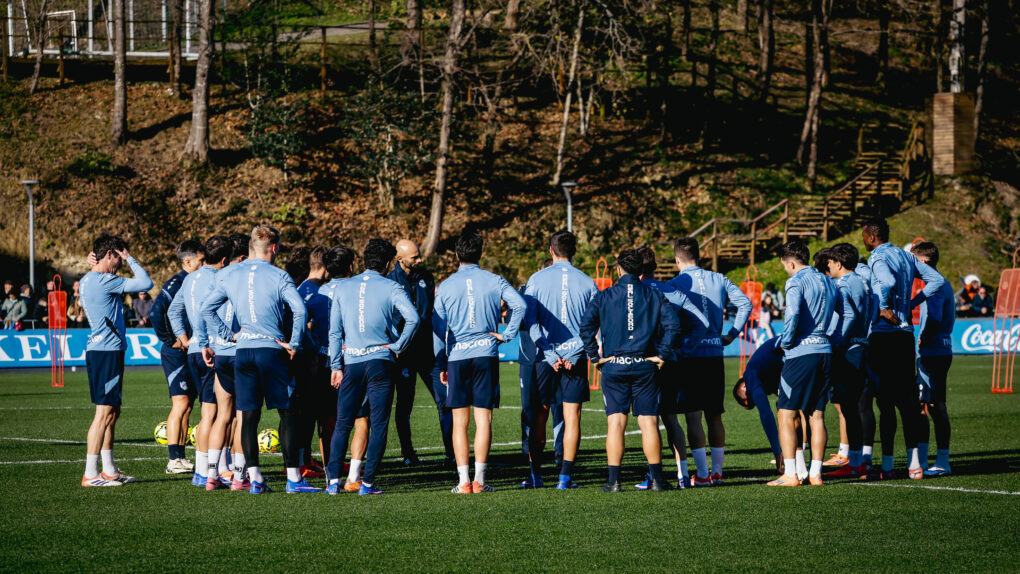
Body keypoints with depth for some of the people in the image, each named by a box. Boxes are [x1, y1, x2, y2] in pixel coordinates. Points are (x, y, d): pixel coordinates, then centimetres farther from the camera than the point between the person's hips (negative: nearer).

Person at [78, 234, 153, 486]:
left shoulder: (88, 280, 14)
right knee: (105, 412, -9)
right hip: (107, 352, -10)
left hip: (101, 350, 10)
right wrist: (130, 259, -4)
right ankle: (90, 474, -9)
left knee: (112, 411, 15)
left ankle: (109, 470, 20)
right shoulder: (104, 281, -16)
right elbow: (145, 284, -15)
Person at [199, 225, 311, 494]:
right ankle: (293, 478, -2)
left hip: (243, 349, 4)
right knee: (287, 412, 2)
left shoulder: (231, 275, 8)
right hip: (272, 348, -4)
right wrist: (294, 344, -7)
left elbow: (207, 308, 9)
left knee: (249, 414, 5)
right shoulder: (278, 276, -4)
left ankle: (254, 478, 2)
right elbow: (299, 309, -16)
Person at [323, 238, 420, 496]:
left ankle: (333, 480, -2)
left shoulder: (342, 288, 9)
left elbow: (334, 330, 7)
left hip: (351, 362, 3)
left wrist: (336, 366, 10)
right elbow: (412, 317, -17)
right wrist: (398, 346, -4)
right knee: (379, 424, 2)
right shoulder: (390, 288, -2)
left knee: (343, 423, 8)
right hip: (380, 362, -3)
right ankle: (367, 482, -3)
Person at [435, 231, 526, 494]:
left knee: (460, 422, 4)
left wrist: (440, 365, 8)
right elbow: (520, 304, -13)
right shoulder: (494, 281, 2)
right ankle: (479, 480, -3)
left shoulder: (446, 286, 4)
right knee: (483, 419, 1)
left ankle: (463, 481, 0)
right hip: (486, 354, 0)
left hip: (456, 356, 0)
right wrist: (507, 334, -3)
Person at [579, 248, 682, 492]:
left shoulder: (604, 296, 2)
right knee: (648, 422, 3)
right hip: (644, 366, 0)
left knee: (616, 422, 1)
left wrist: (595, 356, -1)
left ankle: (613, 479, -2)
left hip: (613, 365, 0)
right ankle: (656, 478, 3)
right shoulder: (654, 296, 4)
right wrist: (661, 354, -2)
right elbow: (672, 324, -7)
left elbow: (586, 325, -7)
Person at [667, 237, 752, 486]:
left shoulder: (674, 285, -5)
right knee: (714, 415, 13)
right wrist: (731, 334, 7)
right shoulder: (718, 280, 8)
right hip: (715, 353, 4)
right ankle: (717, 472, 14)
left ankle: (702, 474, -7)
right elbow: (745, 303, 2)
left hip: (689, 355, -4)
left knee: (693, 416, -3)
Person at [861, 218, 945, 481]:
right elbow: (937, 280, 17)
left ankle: (887, 466, -3)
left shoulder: (877, 258, -10)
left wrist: (884, 307, -16)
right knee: (906, 398, 10)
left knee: (885, 401, -5)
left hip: (883, 334, -7)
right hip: (906, 333, 7)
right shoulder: (906, 256, 14)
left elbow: (888, 281, -31)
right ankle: (914, 462, 8)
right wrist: (912, 302, 13)